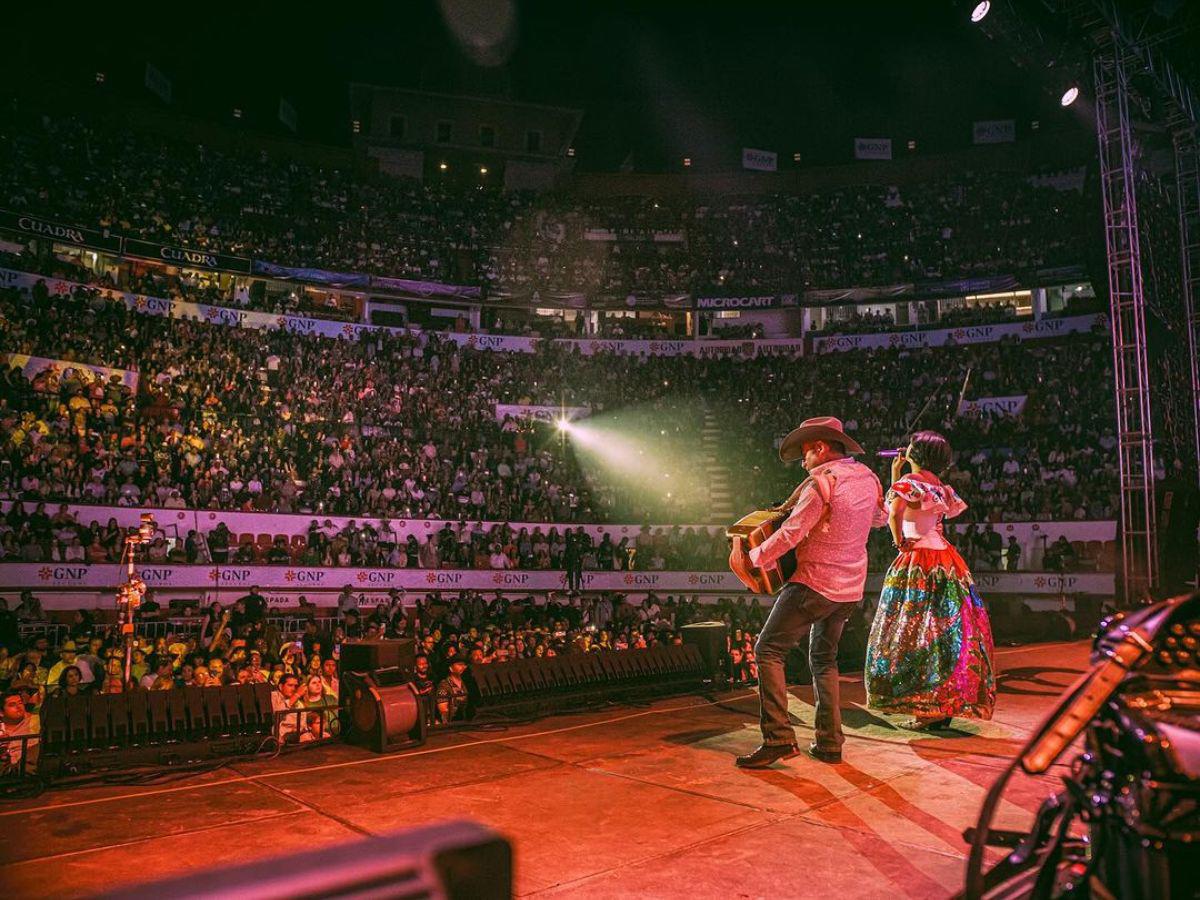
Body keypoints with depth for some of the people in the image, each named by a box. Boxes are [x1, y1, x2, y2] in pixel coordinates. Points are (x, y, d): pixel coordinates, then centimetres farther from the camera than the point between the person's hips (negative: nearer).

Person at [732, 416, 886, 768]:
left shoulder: (822, 480, -16)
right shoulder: (867, 478, 8)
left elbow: (791, 532, -20)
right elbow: (878, 518, 28)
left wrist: (752, 557, -9)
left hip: (814, 584, -9)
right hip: (850, 588, 9)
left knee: (769, 650, -4)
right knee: (824, 659, 20)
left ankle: (778, 737, -10)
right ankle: (829, 743, 19)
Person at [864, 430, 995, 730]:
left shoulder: (910, 480, -9)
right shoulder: (940, 486, 14)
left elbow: (894, 513, -27)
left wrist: (899, 542, -12)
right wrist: (895, 474, 25)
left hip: (917, 560, -8)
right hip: (946, 559, 8)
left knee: (915, 630, -3)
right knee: (948, 629, 9)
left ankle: (928, 709, -2)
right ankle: (946, 706, 16)